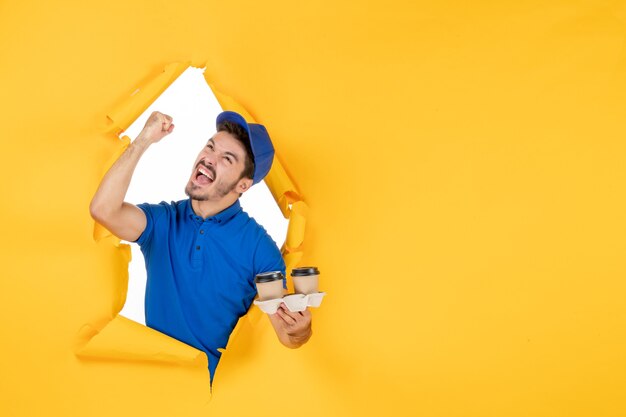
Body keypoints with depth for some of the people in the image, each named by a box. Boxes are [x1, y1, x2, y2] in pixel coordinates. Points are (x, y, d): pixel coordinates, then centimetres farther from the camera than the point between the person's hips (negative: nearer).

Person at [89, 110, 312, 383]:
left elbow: (285, 336, -6)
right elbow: (103, 209, -16)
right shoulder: (163, 221, 2)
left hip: (224, 387, 0)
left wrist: (299, 332, -28)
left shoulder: (258, 246, -5)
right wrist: (143, 141, -14)